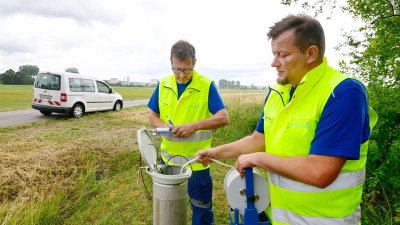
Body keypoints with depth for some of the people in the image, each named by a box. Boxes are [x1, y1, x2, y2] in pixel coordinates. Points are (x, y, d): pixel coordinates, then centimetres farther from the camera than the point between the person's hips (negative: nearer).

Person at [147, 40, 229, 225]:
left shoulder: (207, 86, -13)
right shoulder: (163, 85, -1)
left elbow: (223, 118, -17)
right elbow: (152, 115, 5)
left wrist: (195, 125, -30)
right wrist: (165, 127, -17)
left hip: (196, 161, -4)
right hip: (168, 158, 4)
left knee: (201, 207, 14)